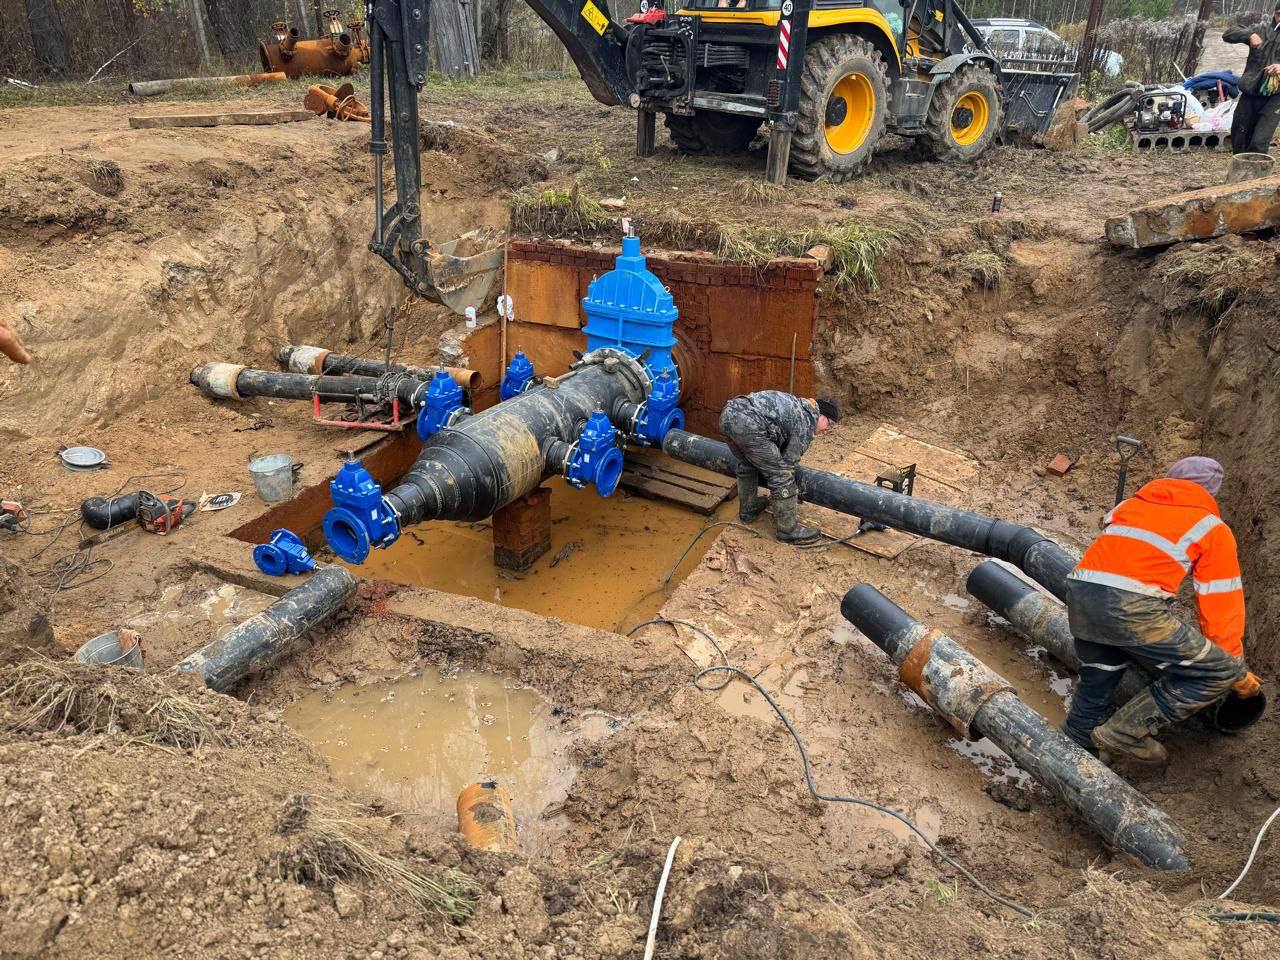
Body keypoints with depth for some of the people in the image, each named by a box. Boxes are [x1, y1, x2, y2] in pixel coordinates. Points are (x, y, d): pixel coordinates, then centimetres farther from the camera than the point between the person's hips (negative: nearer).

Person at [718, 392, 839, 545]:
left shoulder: (798, 406, 31)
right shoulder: (807, 423, 6)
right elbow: (789, 462, 11)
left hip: (728, 413, 10)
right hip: (748, 425, -9)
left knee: (747, 465, 32)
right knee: (781, 474, 2)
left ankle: (748, 510, 46)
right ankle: (788, 530, 11)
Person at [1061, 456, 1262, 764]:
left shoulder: (1131, 504, 29)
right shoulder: (1213, 530, 16)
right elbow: (1221, 607, 17)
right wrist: (1238, 673, 28)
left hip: (1078, 590, 6)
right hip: (1131, 607, -6)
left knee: (1096, 683, 26)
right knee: (1219, 673, 8)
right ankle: (1125, 733, 7)